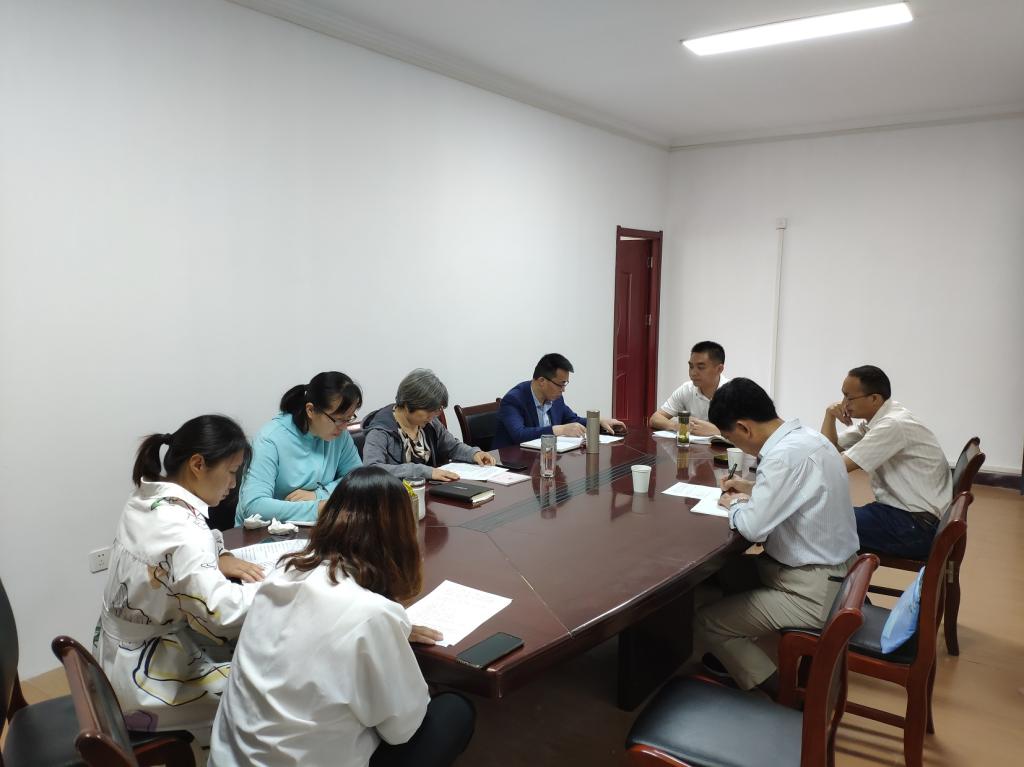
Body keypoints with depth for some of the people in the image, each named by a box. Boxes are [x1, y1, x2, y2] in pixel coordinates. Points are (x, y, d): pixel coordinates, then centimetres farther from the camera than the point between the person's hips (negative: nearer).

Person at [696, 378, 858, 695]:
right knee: (725, 569, 21)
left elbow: (753, 528, -26)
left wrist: (735, 504, -6)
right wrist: (754, 490, 10)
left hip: (813, 591, -10)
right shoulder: (804, 437, 3)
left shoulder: (786, 454, -27)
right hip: (832, 571, 10)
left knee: (705, 621, -3)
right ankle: (734, 657, 32)